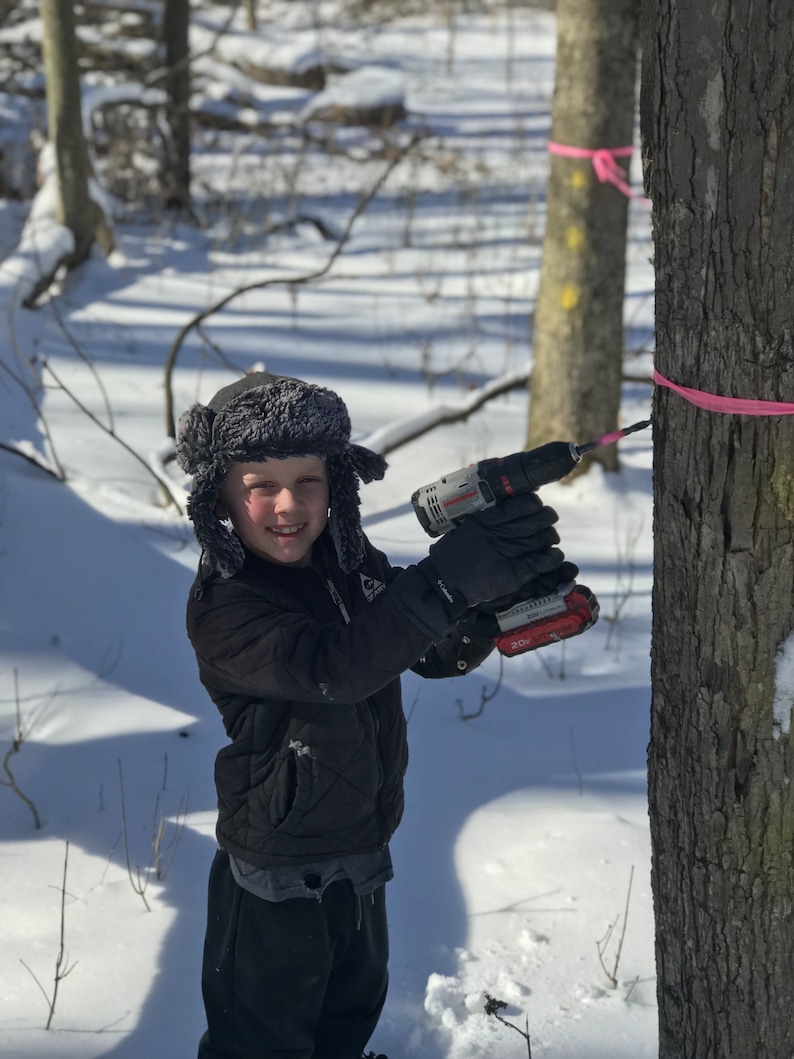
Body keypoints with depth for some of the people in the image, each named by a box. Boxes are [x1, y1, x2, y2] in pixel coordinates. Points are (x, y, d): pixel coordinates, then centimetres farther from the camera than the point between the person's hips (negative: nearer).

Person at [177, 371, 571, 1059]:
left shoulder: (352, 564, -2)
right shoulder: (223, 605, -25)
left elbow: (438, 655, 3)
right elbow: (329, 668, -41)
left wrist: (497, 598, -20)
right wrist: (447, 581, -48)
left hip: (361, 853, 7)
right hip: (278, 879, -7)